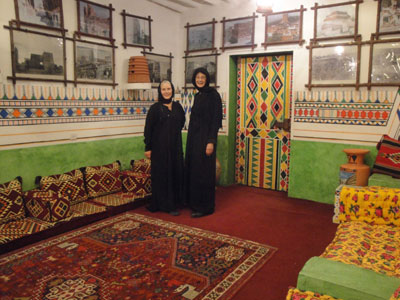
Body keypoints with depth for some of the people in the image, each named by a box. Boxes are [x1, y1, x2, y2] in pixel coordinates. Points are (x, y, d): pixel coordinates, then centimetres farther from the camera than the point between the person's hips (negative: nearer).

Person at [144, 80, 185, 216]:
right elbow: (148, 128, -7)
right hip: (160, 147, -4)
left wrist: (174, 132, 12)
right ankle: (166, 204, 10)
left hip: (175, 146, 5)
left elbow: (182, 122, 21)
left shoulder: (177, 106, 7)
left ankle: (176, 201, 24)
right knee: (162, 174, 1)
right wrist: (147, 147, -10)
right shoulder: (155, 108, -6)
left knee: (176, 173, 9)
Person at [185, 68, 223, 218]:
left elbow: (216, 119, -15)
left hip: (205, 138, -8)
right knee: (192, 170, 12)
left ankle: (205, 207, 8)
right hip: (194, 137, 8)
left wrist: (211, 141, -21)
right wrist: (191, 139, 15)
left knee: (203, 171, -3)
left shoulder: (213, 94, -10)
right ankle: (194, 202, 25)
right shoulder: (197, 96, 14)